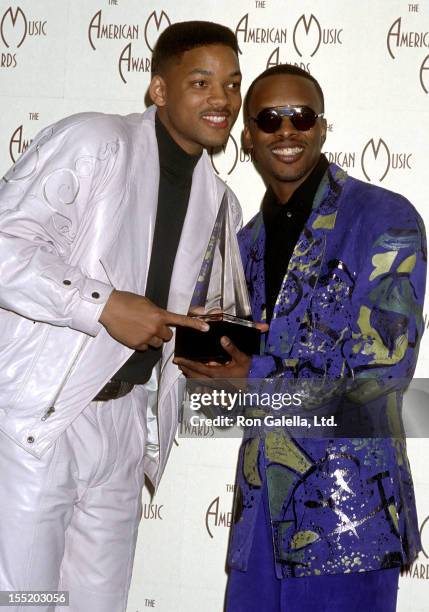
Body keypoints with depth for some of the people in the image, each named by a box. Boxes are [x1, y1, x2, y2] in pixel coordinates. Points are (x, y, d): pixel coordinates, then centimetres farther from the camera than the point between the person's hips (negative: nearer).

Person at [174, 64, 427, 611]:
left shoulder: (385, 220, -6)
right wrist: (217, 347, -3)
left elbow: (385, 367, -13)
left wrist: (257, 378, -13)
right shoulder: (248, 242, 14)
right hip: (262, 504, 6)